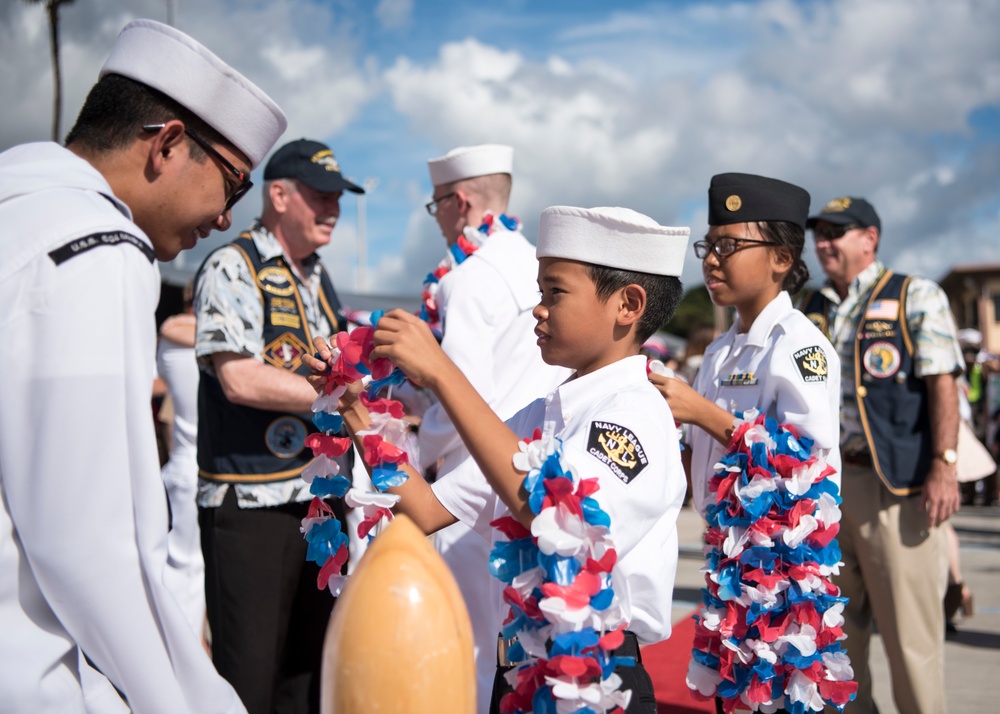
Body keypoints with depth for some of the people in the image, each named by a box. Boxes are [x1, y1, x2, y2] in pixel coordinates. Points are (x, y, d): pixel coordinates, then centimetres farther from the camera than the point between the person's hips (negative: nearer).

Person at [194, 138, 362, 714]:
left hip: (321, 497, 8)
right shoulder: (232, 268, -7)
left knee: (312, 665, 15)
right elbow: (239, 379, -19)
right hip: (252, 503, -8)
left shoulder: (318, 278, 16)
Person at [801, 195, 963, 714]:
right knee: (837, 619, 12)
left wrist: (943, 466, -17)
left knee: (908, 624, -3)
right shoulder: (811, 311, 15)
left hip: (894, 482, -5)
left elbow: (941, 384, -8)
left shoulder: (915, 297, 0)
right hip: (824, 482, 6)